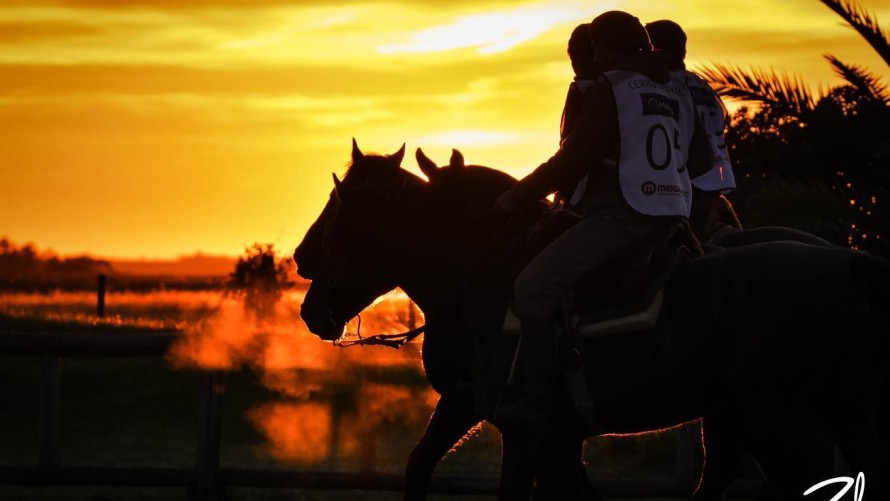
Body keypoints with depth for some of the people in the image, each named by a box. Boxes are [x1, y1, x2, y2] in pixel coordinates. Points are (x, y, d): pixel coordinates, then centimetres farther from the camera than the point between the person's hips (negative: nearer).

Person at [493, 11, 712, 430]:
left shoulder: (608, 90, -7)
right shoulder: (679, 94, 15)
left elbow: (574, 161, -11)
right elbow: (701, 158, 22)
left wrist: (518, 196, -2)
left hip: (619, 217, -8)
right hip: (672, 217, 8)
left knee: (533, 286, -10)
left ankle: (535, 399, -19)